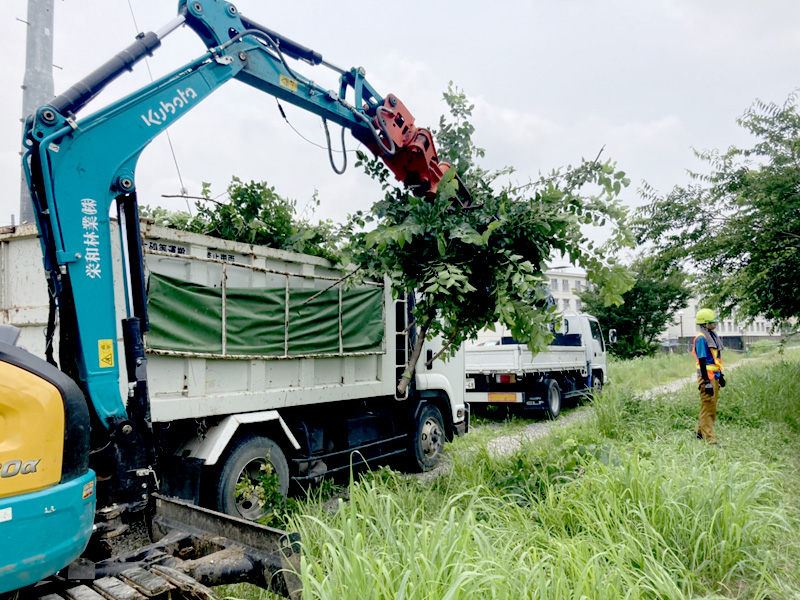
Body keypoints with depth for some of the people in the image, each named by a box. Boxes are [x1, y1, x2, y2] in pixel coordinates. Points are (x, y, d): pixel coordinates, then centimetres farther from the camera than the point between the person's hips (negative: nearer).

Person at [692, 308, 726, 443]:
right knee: (708, 408, -4)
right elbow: (702, 361, -19)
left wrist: (720, 375, 24)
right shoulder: (701, 338, -16)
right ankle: (709, 439, 1)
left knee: (712, 408, 16)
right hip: (707, 376, -9)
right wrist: (707, 382, -21)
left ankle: (700, 432, 29)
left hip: (714, 376, 9)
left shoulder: (713, 336, 13)